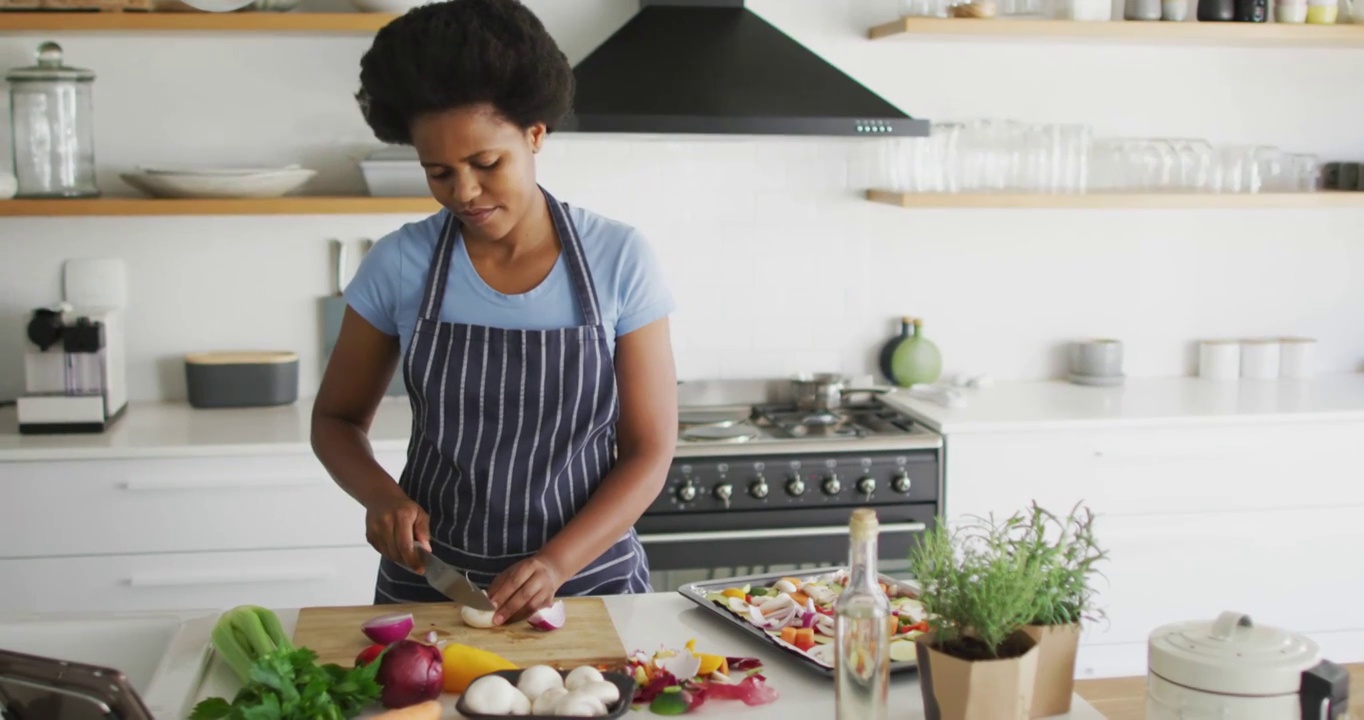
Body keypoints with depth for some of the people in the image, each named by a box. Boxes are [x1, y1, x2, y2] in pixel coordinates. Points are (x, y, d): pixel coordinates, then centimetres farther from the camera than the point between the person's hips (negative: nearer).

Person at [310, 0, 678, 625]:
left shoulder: (618, 259, -7)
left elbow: (649, 449, -5)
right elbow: (336, 419, 8)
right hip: (430, 575, 1)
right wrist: (381, 496, -12)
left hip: (587, 573, -1)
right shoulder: (399, 266, -4)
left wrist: (556, 563, -19)